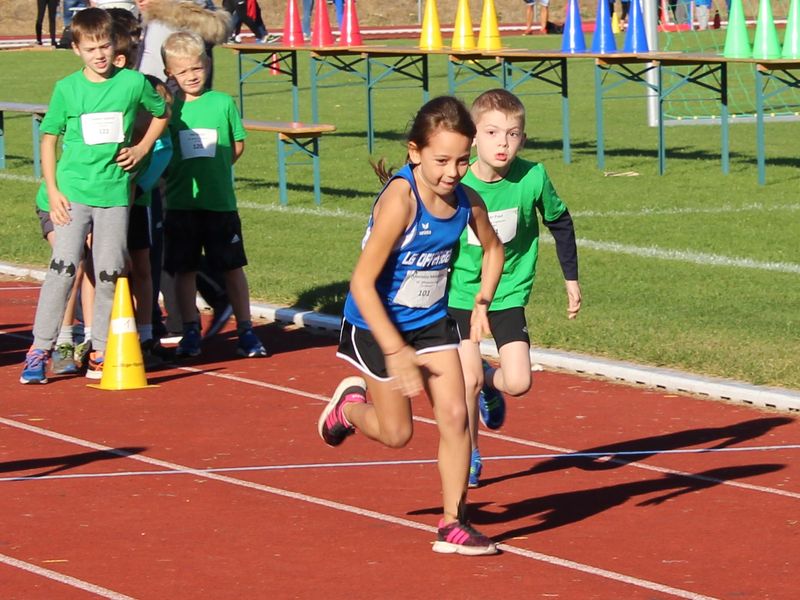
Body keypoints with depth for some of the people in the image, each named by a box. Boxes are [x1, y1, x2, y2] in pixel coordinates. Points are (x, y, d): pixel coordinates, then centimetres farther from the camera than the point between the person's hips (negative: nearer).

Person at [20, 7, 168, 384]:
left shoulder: (134, 83, 1)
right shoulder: (66, 89, -1)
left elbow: (160, 114, 20)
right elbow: (48, 138, 5)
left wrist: (141, 149, 6)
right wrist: (52, 191, -3)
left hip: (114, 193, 1)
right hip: (73, 192, -1)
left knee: (108, 274, 4)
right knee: (63, 267, -11)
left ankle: (101, 353, 14)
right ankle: (39, 350, -8)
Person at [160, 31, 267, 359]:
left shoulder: (222, 102, 0)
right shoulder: (169, 106, 0)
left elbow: (238, 145, 9)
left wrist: (215, 170, 3)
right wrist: (175, 175, -3)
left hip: (220, 200, 0)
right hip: (181, 203, 0)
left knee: (232, 266, 6)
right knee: (184, 268, 6)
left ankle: (245, 331, 13)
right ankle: (190, 332, 16)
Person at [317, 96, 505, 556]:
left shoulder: (468, 202, -9)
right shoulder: (400, 200, -29)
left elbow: (494, 249, 15)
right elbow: (362, 284, -28)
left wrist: (482, 302, 0)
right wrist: (396, 352, -29)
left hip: (433, 321, 5)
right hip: (379, 324, -5)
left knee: (455, 415, -7)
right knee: (397, 433, 6)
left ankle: (453, 523, 3)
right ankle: (351, 405, 39)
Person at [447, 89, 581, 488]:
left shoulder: (532, 178, -16)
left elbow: (560, 223, 3)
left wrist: (571, 279, 10)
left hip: (509, 293, 1)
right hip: (460, 291, -1)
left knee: (518, 383, -9)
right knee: (468, 378, -8)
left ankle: (490, 384, 28)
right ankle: (469, 455, 17)